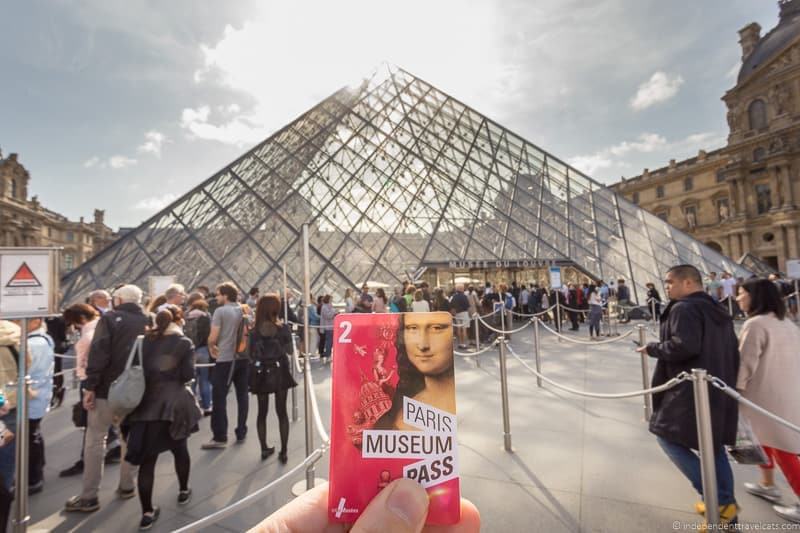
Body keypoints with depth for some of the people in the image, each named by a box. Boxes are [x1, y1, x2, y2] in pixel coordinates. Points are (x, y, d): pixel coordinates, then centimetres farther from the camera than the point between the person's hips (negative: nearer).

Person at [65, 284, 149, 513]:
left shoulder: (109, 319, -7)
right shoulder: (148, 323, 5)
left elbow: (98, 354, -16)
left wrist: (90, 386, -12)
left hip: (107, 389, -4)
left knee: (95, 441, 6)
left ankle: (89, 496, 10)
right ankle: (127, 486, 24)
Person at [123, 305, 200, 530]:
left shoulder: (146, 339, 7)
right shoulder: (184, 343, -4)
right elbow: (188, 374, -7)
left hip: (145, 402, 3)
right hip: (173, 402, -2)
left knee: (147, 457, 7)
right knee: (179, 448, 18)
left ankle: (147, 512, 11)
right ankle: (183, 491, 36)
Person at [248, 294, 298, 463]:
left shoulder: (254, 329, -5)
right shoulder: (283, 327, -10)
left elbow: (251, 354, -3)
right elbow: (289, 350, -3)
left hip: (260, 373, 2)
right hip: (279, 371, -1)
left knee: (262, 411, 16)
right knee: (282, 412, 8)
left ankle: (264, 449, 23)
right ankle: (283, 452, 11)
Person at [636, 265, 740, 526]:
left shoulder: (684, 308, -15)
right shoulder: (718, 310, 15)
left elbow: (684, 346, -28)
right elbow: (733, 352, 20)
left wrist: (652, 348, -13)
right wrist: (727, 381, 27)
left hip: (691, 391, -10)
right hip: (719, 390, 10)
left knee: (668, 436, 1)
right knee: (714, 445, 18)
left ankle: (721, 502, 0)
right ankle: (725, 506, 27)